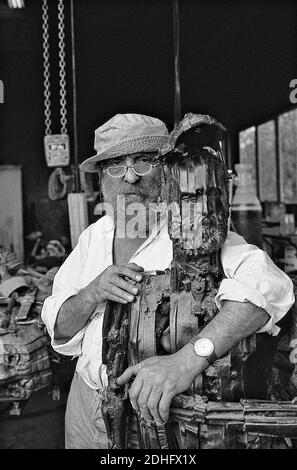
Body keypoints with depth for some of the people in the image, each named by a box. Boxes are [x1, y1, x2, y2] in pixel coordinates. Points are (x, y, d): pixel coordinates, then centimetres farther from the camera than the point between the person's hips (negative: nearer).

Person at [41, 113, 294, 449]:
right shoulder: (93, 236, -1)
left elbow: (268, 283, -37)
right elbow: (61, 334, 1)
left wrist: (187, 361, -48)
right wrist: (92, 294, -20)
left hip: (157, 416, -5)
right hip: (86, 408, 5)